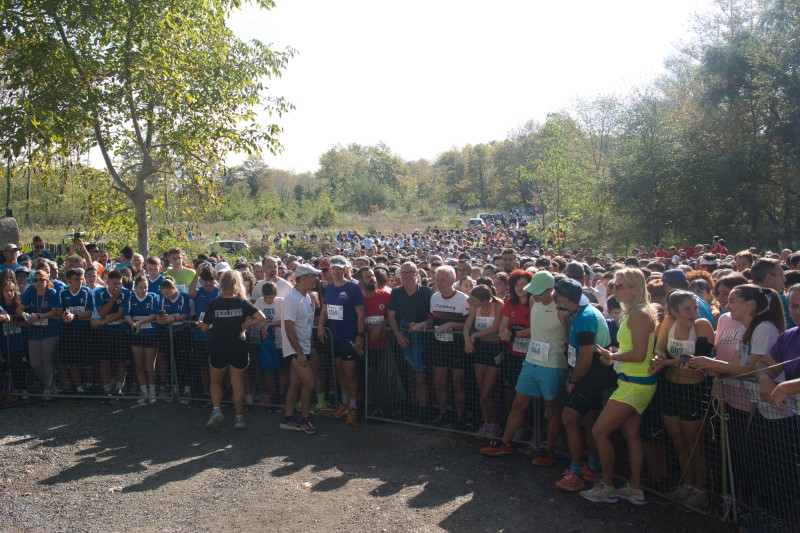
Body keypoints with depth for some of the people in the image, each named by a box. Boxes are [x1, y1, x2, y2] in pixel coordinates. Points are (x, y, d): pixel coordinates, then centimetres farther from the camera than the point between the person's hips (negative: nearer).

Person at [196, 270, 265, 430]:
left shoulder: (213, 304, -7)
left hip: (218, 349, 0)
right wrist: (245, 325, -3)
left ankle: (216, 410, 2)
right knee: (238, 383, 10)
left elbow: (205, 327, 0)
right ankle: (239, 417, 13)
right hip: (238, 349, 0)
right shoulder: (242, 302, -7)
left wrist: (198, 323, 22)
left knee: (215, 382, 19)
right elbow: (261, 317, -16)